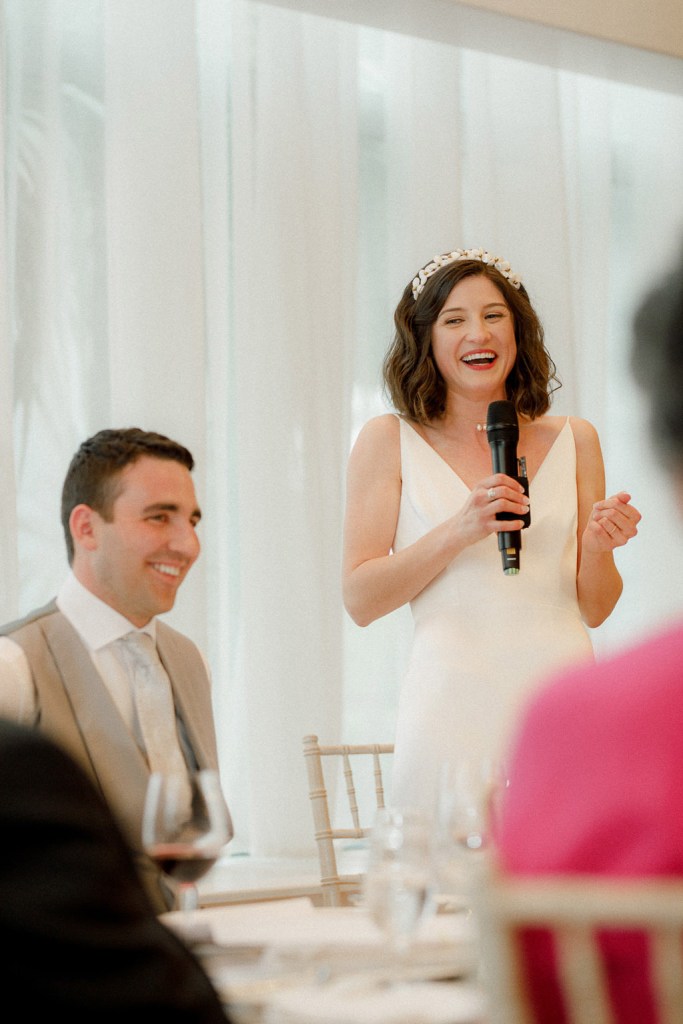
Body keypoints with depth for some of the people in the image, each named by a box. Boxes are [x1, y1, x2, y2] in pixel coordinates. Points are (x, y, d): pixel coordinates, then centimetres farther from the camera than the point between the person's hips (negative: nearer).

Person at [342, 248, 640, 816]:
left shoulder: (573, 440, 12)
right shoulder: (389, 441, 5)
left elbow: (594, 610, 16)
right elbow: (360, 599, -1)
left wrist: (598, 547, -5)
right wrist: (458, 532, -13)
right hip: (453, 704, -2)